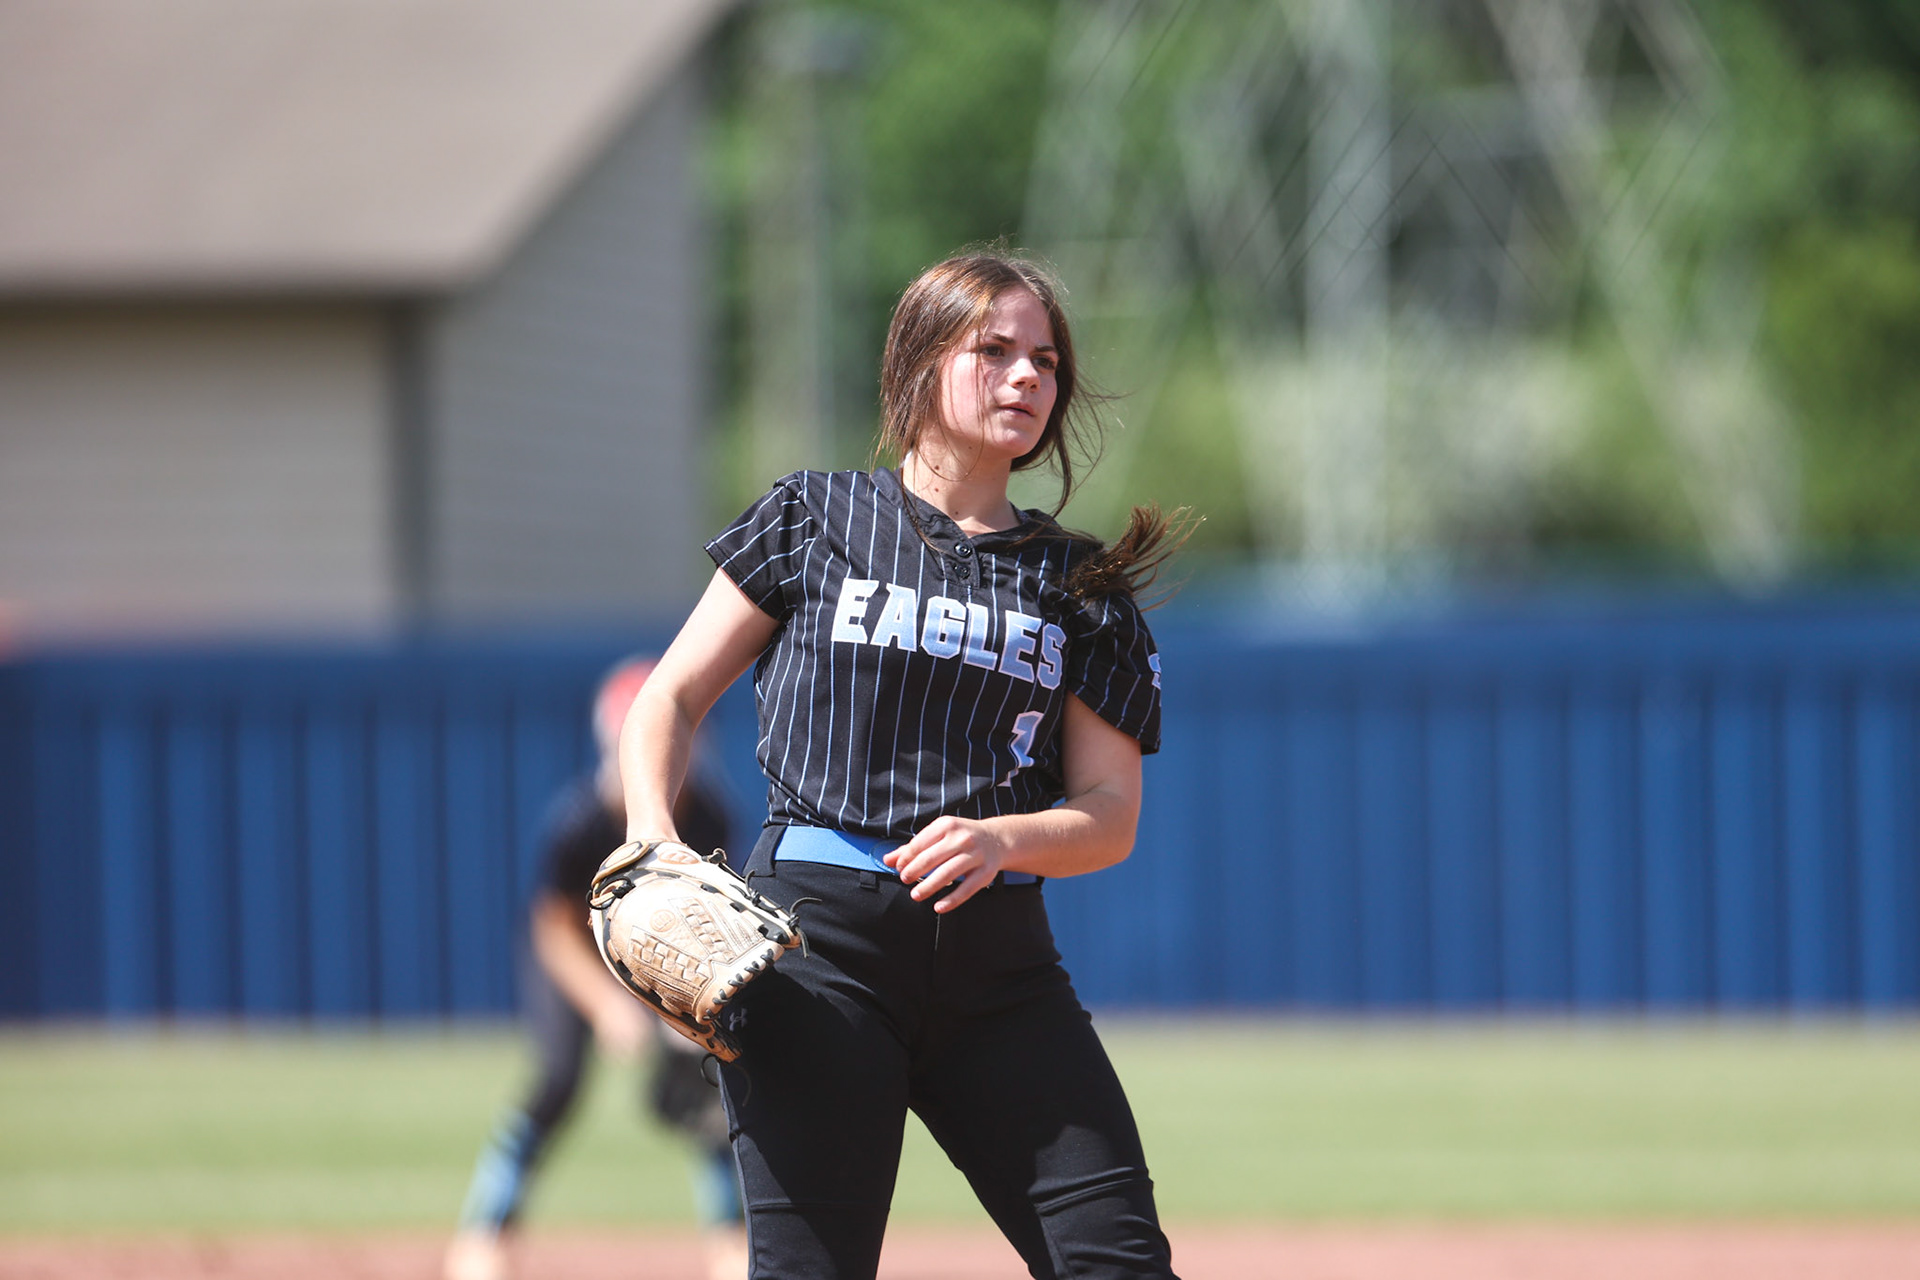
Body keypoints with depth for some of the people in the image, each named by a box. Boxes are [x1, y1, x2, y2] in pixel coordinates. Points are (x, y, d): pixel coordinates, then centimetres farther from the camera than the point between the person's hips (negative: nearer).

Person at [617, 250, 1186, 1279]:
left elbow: (1111, 814, 10)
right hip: (816, 937, -3)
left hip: (999, 956, 3)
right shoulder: (814, 521, 9)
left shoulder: (1076, 583, 15)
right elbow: (671, 698, 10)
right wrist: (652, 835, -10)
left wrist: (1002, 838, -12)